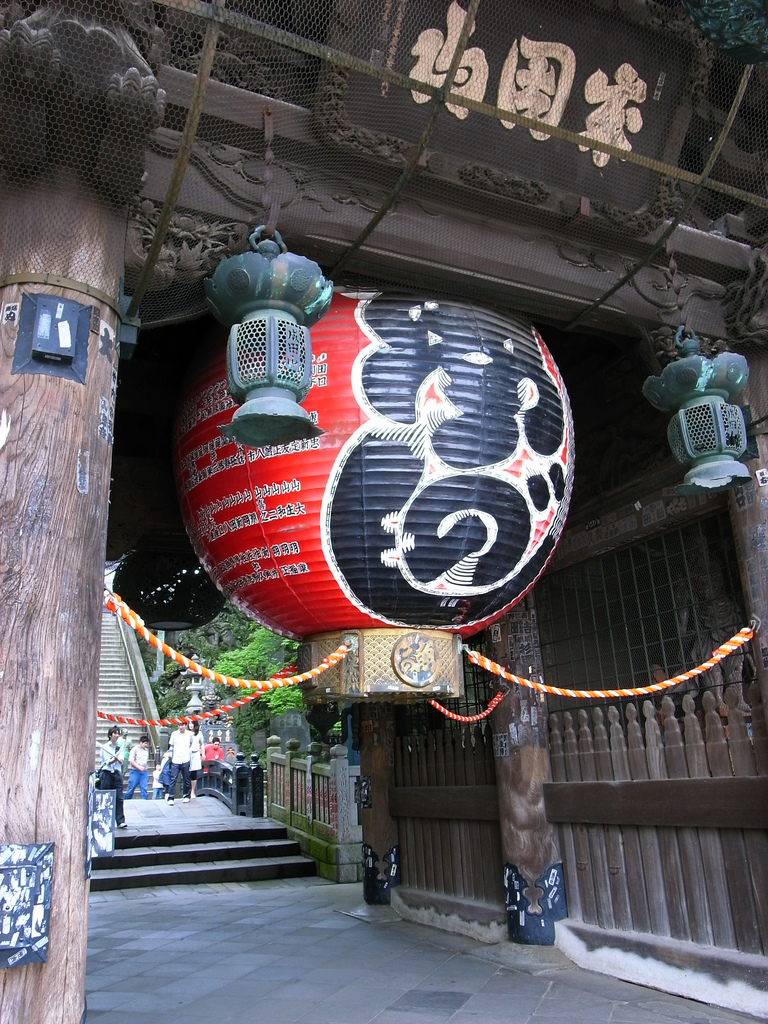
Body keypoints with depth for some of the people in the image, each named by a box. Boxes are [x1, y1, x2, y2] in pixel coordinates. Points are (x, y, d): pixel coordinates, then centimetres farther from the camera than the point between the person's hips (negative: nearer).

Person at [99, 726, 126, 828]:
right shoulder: (105, 747, 1)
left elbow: (121, 760, 2)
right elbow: (107, 762, -10)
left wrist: (117, 758, -21)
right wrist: (115, 759, -30)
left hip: (117, 773, 3)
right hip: (106, 773, -3)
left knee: (119, 797, -6)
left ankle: (120, 821, -9)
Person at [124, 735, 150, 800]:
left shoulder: (146, 750, 12)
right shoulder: (135, 749, -4)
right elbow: (131, 760, -10)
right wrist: (139, 767, -20)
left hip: (144, 772, 4)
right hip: (135, 772, -4)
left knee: (144, 788, -2)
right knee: (131, 789, 2)